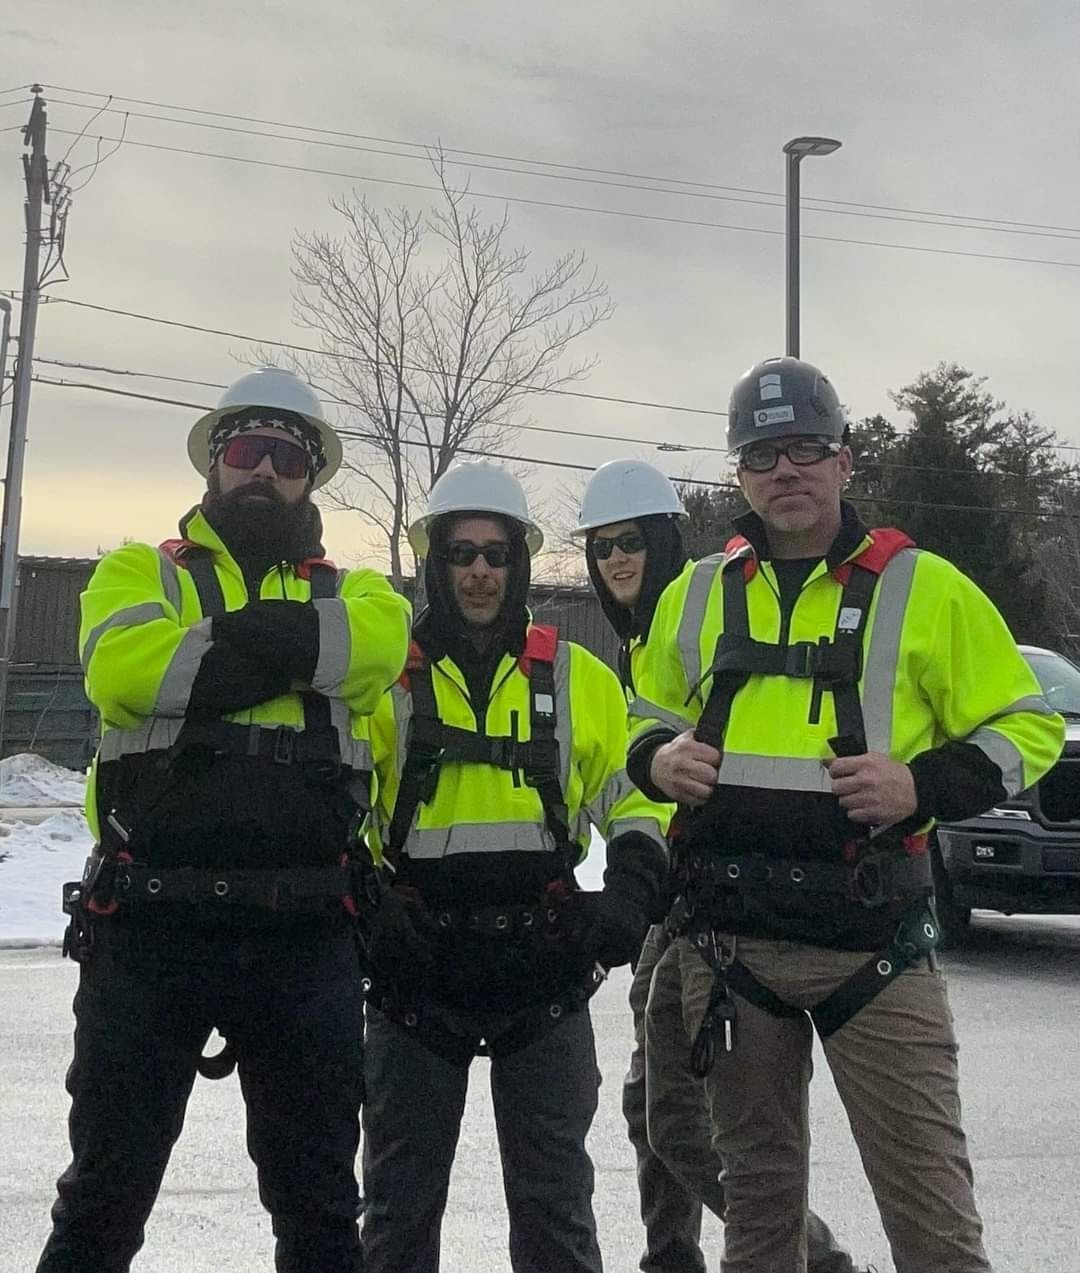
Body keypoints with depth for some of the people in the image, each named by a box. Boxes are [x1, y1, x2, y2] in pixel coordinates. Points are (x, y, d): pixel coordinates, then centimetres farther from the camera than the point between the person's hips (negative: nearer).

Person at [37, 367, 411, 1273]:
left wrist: (224, 646, -14)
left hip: (307, 935, 1)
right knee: (107, 1187, 12)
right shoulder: (141, 572, 9)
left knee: (319, 1200, 14)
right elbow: (126, 666, -14)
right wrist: (286, 652, -11)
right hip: (151, 925, -1)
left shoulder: (351, 591, 13)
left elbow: (378, 643, -13)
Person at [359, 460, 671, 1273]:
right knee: (401, 1191, 12)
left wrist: (631, 889, -5)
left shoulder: (578, 679, 6)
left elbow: (634, 794, 11)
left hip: (545, 969, 1)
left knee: (553, 1195, 10)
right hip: (416, 969, 0)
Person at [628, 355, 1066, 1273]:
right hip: (725, 939, 4)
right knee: (757, 1186, 17)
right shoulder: (695, 595, 10)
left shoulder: (920, 587, -1)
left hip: (873, 942, -3)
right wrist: (659, 758, -1)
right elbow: (651, 714, 23)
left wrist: (922, 784, -15)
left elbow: (1027, 724, 2)